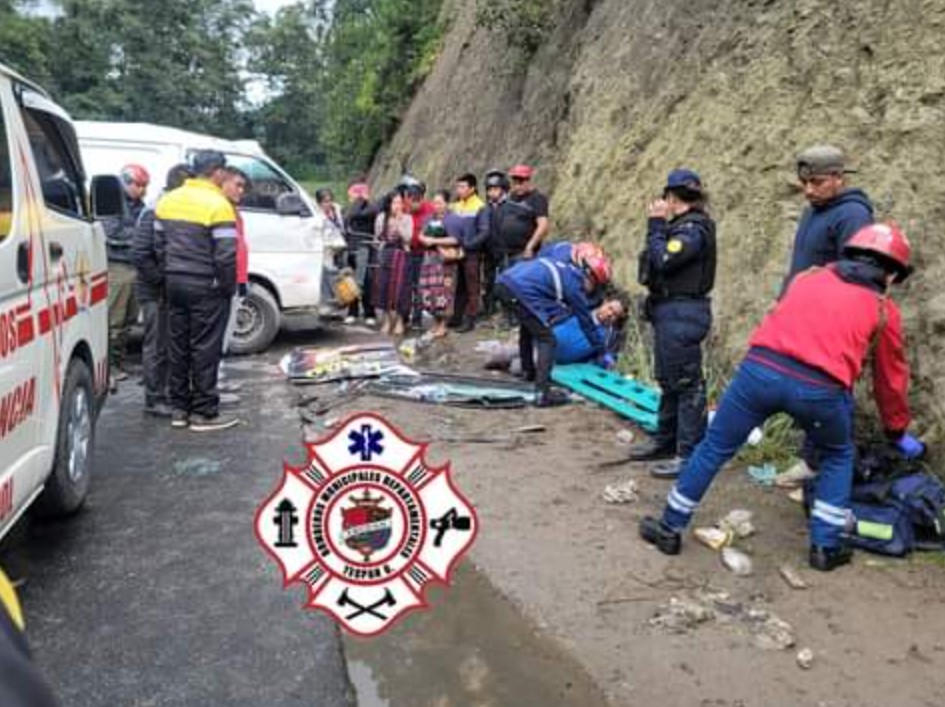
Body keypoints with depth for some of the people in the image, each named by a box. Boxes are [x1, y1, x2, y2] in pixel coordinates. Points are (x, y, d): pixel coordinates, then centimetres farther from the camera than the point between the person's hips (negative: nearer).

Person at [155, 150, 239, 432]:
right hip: (206, 287, -7)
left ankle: (179, 408, 21)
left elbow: (159, 244, 14)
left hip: (174, 283, 7)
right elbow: (226, 255, -18)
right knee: (205, 349, 0)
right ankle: (204, 412, 6)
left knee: (177, 346, 13)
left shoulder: (167, 201, 9)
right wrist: (228, 287, -5)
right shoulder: (217, 205, -15)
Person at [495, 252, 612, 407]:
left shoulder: (568, 269, 26)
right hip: (521, 290, -10)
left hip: (503, 282, 10)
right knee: (547, 340, -3)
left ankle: (528, 371, 46)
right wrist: (601, 350, 21)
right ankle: (543, 393, -11)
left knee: (528, 326, 33)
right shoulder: (575, 285, 3)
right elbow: (587, 322, 10)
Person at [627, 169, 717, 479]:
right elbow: (658, 260, 12)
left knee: (687, 383, -6)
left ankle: (689, 454, -1)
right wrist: (660, 225, 8)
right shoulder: (681, 225, 14)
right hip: (669, 311, 11)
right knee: (669, 380, 18)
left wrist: (656, 225, -14)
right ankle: (666, 441, 30)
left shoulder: (693, 228, -15)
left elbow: (663, 261, -22)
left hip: (682, 313, -11)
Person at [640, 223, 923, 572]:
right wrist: (899, 433, 45)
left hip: (761, 367, 2)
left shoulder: (810, 276, 28)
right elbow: (891, 379, 31)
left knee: (714, 447, 17)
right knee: (839, 457, 28)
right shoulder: (884, 310, 22)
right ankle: (825, 546, 27)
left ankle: (669, 527, 27)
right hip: (819, 387, -1)